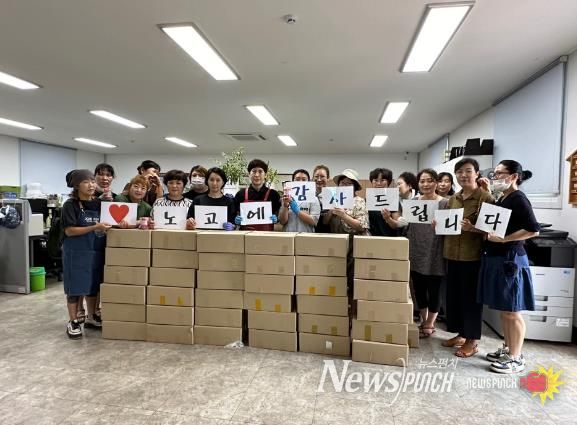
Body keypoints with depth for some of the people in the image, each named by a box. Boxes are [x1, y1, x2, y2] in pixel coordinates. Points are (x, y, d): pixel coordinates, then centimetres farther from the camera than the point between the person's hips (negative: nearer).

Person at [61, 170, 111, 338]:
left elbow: (107, 220, 14)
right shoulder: (70, 205, -10)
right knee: (75, 288, 3)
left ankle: (91, 317, 28)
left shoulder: (98, 203, 7)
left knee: (93, 285, 14)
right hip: (76, 253, -5)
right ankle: (73, 322, 16)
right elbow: (69, 231, -16)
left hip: (96, 251, 5)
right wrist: (95, 227, -25)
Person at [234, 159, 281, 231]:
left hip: (266, 233, 1)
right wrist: (236, 220, -6)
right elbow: (233, 215, 13)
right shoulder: (241, 194, 7)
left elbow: (280, 216, 9)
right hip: (245, 232, 0)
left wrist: (275, 218, -11)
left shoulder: (273, 194, 5)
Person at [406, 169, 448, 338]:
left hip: (434, 256, -4)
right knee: (418, 290, 14)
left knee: (433, 291, 9)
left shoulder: (445, 203, -5)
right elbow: (406, 225, 10)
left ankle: (430, 324, 27)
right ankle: (423, 321, 34)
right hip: (416, 254, 4)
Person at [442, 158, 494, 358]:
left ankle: (472, 341, 16)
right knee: (453, 295, 13)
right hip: (453, 254, 7)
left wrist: (471, 228, -28)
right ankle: (460, 334, 29)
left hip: (473, 255, -7)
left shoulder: (485, 198, -8)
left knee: (471, 297, 2)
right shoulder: (452, 199, 12)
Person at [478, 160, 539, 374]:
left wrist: (504, 239, -21)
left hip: (510, 259, -9)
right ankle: (508, 349, 29)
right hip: (496, 259, 9)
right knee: (504, 310, 16)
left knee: (512, 312, 0)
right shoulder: (501, 200, 14)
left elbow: (533, 230, -20)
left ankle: (516, 358, 12)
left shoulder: (518, 199, -12)